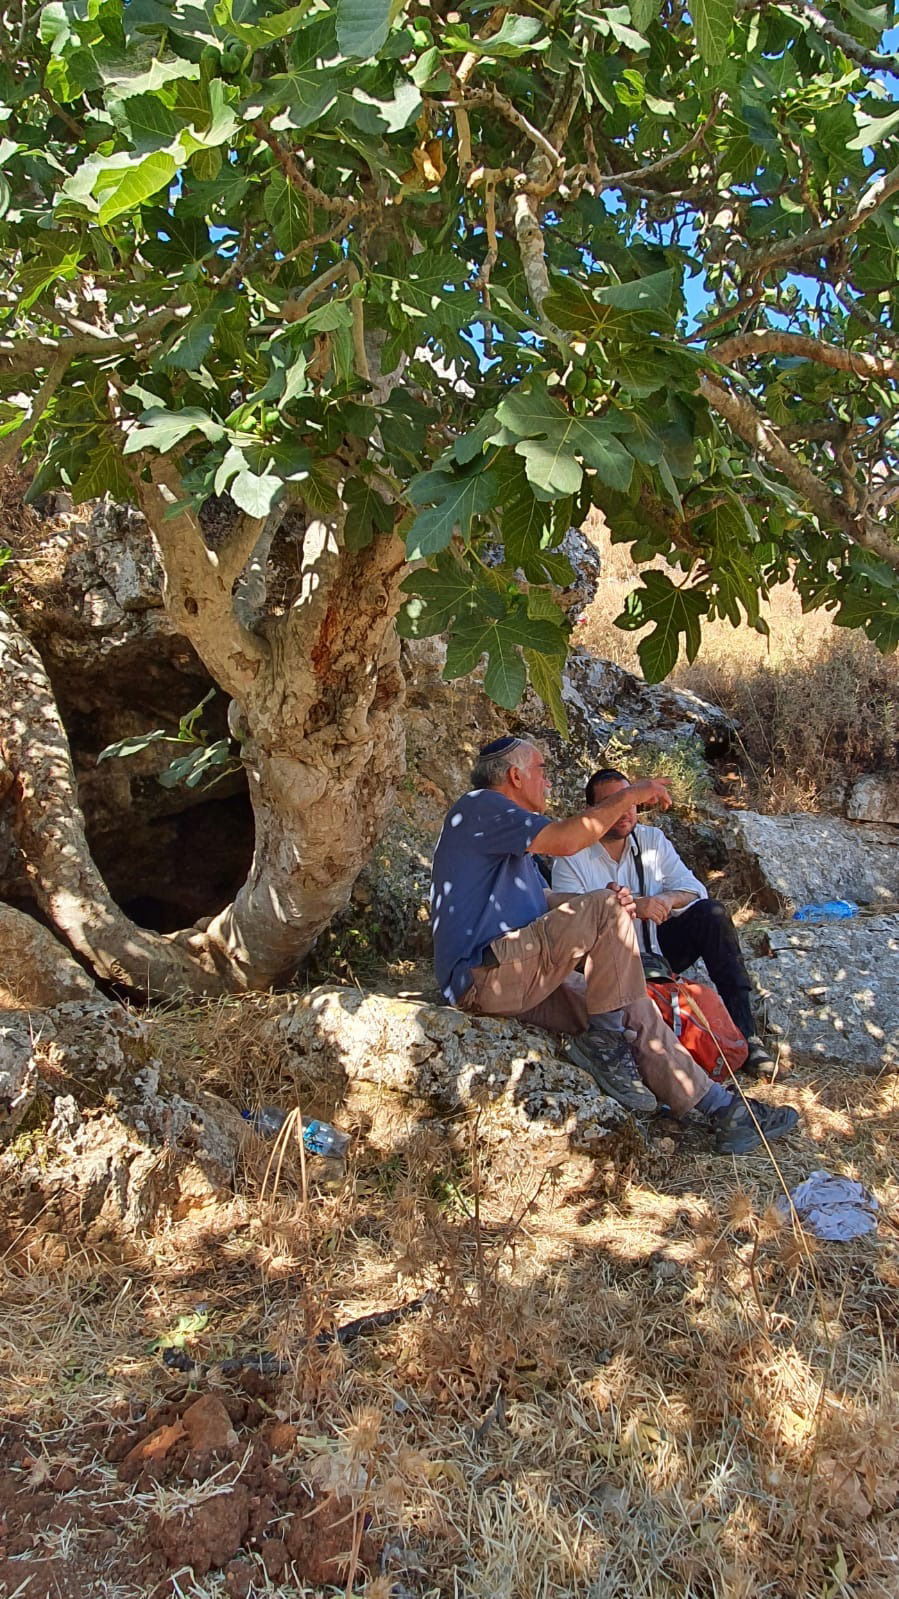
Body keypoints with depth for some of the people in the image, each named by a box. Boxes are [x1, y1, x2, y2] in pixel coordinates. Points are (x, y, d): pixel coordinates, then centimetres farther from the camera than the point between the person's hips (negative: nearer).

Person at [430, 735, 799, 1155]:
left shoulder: (505, 828, 26)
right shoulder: (479, 807, -8)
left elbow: (543, 901, 20)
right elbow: (565, 840, -22)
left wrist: (606, 903, 1)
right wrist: (628, 796, -10)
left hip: (517, 977, 10)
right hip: (484, 974, -10)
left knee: (634, 1011, 2)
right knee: (607, 912, -19)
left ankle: (721, 1109, 9)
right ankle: (605, 1041, -10)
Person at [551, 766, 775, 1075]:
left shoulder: (652, 840, 5)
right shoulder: (572, 857, -10)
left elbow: (694, 889, -1)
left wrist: (668, 899, -25)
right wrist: (629, 907, -34)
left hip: (658, 948, 5)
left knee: (712, 913, -18)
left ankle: (744, 1031, -18)